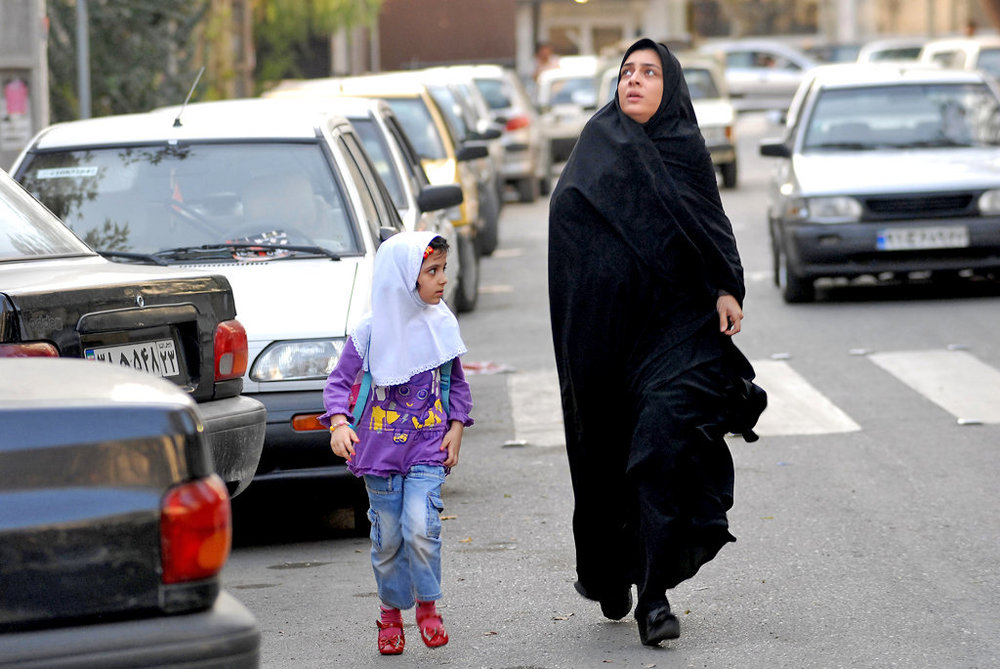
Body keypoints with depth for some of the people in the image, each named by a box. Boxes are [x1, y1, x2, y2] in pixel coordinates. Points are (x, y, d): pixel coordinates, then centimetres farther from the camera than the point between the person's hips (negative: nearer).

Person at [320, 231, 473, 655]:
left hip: (428, 447, 1)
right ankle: (391, 611, 26)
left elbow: (456, 383, 14)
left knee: (421, 527, -16)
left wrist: (456, 428, 3)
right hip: (380, 446, -1)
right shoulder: (371, 332, -7)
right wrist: (339, 423, -18)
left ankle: (427, 605, 5)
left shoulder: (441, 325, 2)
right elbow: (339, 381, -3)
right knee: (387, 536, 6)